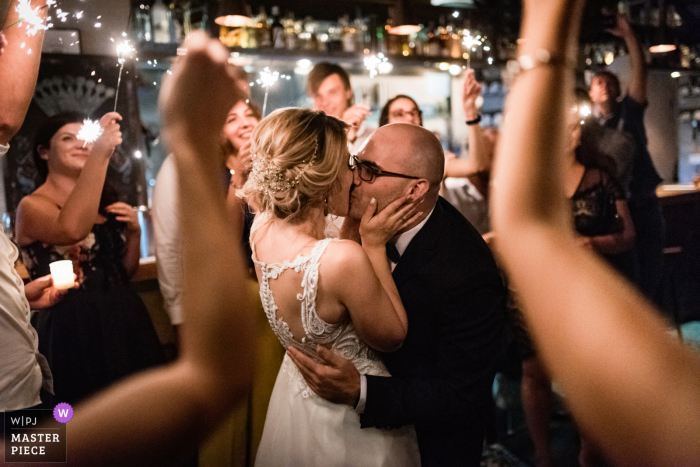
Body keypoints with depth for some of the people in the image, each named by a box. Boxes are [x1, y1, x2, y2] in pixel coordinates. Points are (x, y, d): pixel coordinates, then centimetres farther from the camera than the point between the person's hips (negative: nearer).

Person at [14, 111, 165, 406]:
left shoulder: (104, 204, 14)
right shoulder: (32, 205, -6)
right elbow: (71, 229, -30)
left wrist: (134, 232, 0)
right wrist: (100, 156, -33)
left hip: (124, 323, 6)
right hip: (74, 330, -6)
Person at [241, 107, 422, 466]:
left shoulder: (263, 228, -14)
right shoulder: (344, 259, -37)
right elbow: (392, 336, -19)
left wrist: (353, 225, -3)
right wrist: (374, 245, -19)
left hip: (295, 393, 7)